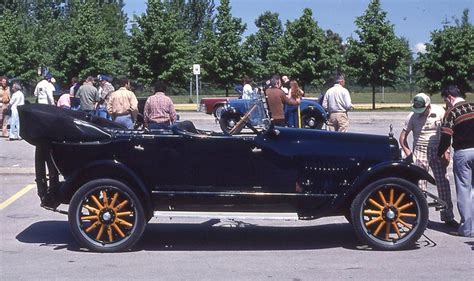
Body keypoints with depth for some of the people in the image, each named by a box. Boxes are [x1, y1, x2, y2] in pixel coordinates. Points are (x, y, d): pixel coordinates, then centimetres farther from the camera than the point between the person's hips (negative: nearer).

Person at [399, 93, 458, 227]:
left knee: (444, 185, -1)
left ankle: (448, 217, 7)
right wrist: (410, 155, -7)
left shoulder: (439, 111, -4)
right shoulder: (412, 116, -6)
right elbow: (402, 138, -1)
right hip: (420, 153, -1)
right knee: (419, 188, 0)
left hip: (437, 152, 1)